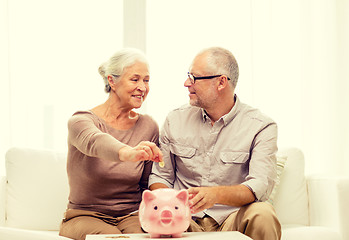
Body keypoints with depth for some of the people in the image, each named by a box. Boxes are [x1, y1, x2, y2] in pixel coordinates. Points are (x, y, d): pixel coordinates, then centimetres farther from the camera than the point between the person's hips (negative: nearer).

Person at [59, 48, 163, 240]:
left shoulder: (148, 126, 4)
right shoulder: (81, 121, -9)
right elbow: (94, 142, -35)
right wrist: (128, 153, -57)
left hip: (131, 216, 3)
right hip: (85, 216, -2)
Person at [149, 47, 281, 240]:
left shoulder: (261, 127, -1)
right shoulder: (175, 120, 11)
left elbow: (259, 186, -16)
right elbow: (160, 176, 15)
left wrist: (216, 194, -36)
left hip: (231, 220, 0)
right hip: (186, 221, 1)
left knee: (263, 214, -34)